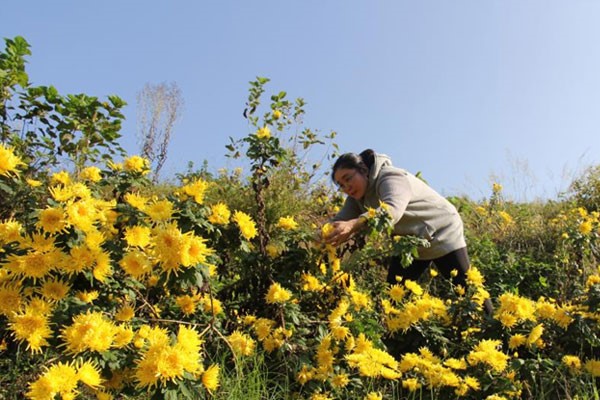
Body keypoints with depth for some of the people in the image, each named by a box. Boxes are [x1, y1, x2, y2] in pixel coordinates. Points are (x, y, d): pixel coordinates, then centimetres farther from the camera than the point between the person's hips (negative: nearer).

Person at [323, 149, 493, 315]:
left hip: (443, 235, -7)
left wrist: (353, 225, -66)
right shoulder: (358, 197, -3)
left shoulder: (391, 178, -30)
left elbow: (392, 210, -50)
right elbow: (341, 220, -15)